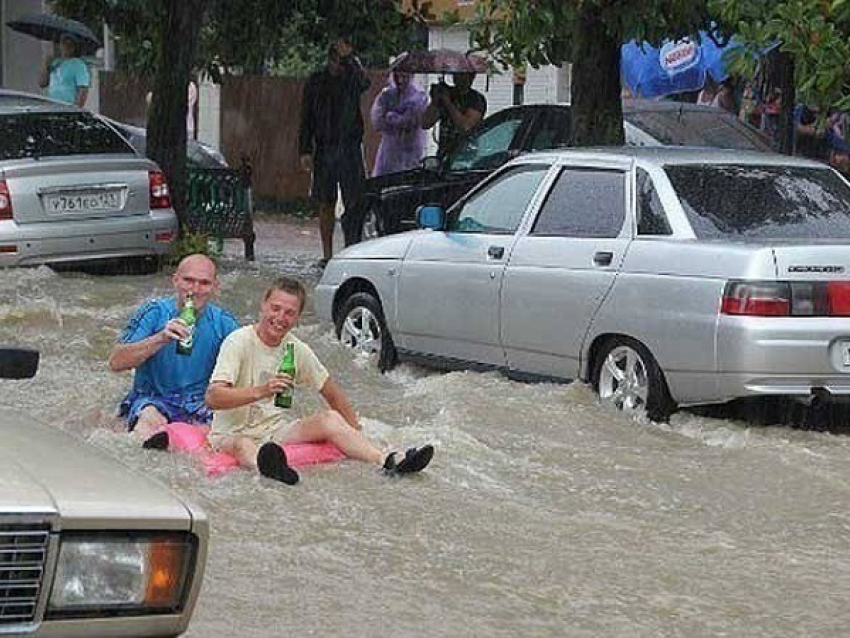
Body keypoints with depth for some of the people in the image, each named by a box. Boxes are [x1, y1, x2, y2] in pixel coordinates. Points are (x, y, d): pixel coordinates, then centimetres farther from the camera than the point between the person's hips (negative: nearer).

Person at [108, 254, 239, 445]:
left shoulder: (224, 323, 4)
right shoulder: (154, 313, -4)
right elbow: (115, 363, -13)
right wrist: (160, 339, -27)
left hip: (201, 405, 3)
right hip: (151, 399, -3)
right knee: (150, 419, -37)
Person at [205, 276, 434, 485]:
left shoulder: (298, 350, 5)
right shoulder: (238, 342, -12)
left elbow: (331, 392, 17)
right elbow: (213, 398, -25)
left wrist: (355, 433, 7)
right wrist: (261, 391, -38)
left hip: (275, 429, 6)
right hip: (232, 433, -6)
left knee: (330, 419, -15)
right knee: (243, 445, -39)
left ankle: (387, 461, -34)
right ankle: (266, 464, -76)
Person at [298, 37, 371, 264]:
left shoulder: (352, 79, 3)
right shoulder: (316, 82, 8)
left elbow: (364, 82, -21)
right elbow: (306, 118, 9)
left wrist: (349, 58, -27)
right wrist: (304, 151, 3)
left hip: (350, 149, -2)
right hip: (324, 149, 2)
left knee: (353, 203, -7)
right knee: (326, 204, 5)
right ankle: (327, 254, 9)